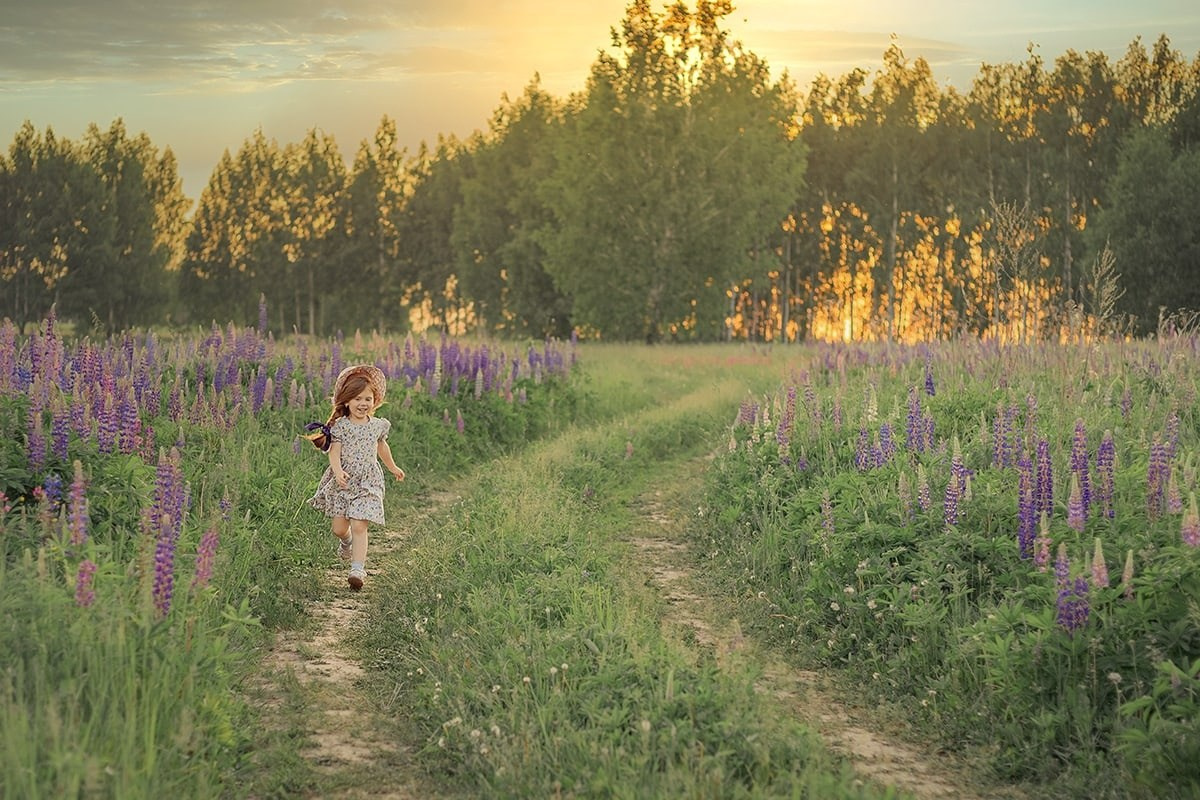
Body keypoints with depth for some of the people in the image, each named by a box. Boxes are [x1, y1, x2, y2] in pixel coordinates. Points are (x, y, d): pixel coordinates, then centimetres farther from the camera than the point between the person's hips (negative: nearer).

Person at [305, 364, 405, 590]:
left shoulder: (378, 426, 4)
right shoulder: (340, 426, -4)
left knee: (359, 526, -12)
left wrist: (393, 467, 37)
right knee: (339, 527, 7)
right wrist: (338, 471, -30)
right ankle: (346, 542, 44)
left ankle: (358, 569, -13)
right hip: (342, 483, 0)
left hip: (367, 483, 0)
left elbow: (382, 447, 23)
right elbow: (334, 451, -11)